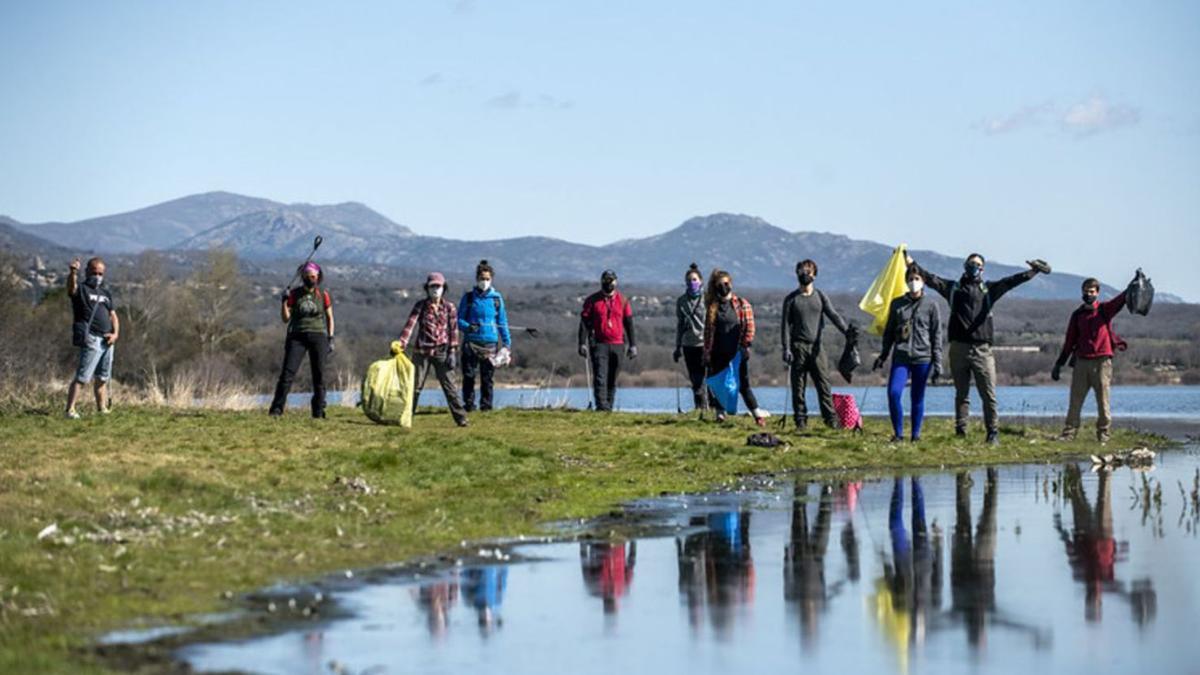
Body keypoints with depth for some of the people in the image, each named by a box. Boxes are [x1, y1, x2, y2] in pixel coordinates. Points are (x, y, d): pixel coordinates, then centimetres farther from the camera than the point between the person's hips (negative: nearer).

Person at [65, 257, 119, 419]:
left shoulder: (106, 292, 20)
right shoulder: (81, 289, 0)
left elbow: (113, 315, 21)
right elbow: (71, 287, -24)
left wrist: (115, 333, 4)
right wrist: (73, 273, -46)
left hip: (107, 341, 7)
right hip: (91, 340, -7)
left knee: (102, 378, 14)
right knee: (81, 377, -14)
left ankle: (102, 409, 22)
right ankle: (69, 410, -17)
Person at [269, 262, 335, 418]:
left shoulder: (323, 295, 7)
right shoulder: (294, 294, 6)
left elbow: (329, 317, 13)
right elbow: (285, 319, 4)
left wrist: (330, 339, 6)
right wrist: (284, 301, -10)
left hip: (318, 336, 1)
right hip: (297, 336, -1)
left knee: (319, 375, 0)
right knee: (287, 373, -11)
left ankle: (318, 412, 7)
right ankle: (276, 409, -12)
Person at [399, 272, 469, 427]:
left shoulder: (449, 308, 3)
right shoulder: (420, 306, 1)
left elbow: (453, 331, 2)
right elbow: (410, 325, -8)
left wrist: (452, 352, -6)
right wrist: (401, 344, -19)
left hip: (441, 352, 0)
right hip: (421, 351, 0)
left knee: (449, 386, -2)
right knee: (415, 385, 5)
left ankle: (461, 418, -1)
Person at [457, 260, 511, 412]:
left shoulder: (496, 298, 9)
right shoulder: (468, 297, 6)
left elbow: (502, 322, 13)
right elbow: (459, 319, 6)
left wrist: (507, 343, 7)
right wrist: (468, 327, -16)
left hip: (490, 344, 1)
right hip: (471, 343, -1)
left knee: (488, 377, 1)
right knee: (469, 376, -4)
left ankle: (486, 405, 7)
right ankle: (469, 405, 2)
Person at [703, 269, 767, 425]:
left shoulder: (742, 304, 2)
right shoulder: (712, 307, 8)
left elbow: (750, 327, 0)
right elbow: (708, 331, 8)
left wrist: (745, 345, -9)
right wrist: (707, 353, 3)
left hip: (737, 353, -3)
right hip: (718, 354, 3)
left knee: (743, 385, -4)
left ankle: (758, 415, 1)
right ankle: (720, 415, 13)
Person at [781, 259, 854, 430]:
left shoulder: (820, 296, 10)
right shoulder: (791, 299, 5)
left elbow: (833, 315, 0)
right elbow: (786, 324, 2)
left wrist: (847, 331, -17)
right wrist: (786, 348, -7)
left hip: (816, 347, 1)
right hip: (798, 346, -1)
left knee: (824, 384, -4)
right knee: (798, 386, 0)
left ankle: (831, 418, -4)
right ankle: (800, 420, 5)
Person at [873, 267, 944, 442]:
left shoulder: (931, 306, 4)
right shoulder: (897, 304, 10)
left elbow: (937, 336, 3)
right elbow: (889, 332, 16)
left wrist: (937, 362, -1)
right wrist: (883, 355, 11)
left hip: (922, 358, -1)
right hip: (900, 357, 1)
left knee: (918, 398, 3)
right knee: (893, 393, -13)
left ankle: (916, 435, 11)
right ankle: (898, 433, -2)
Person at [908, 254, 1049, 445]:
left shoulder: (989, 290, 11)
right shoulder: (953, 287, 13)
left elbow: (1012, 281, 1)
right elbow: (930, 279, 6)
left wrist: (1033, 271, -11)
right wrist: (912, 264, -3)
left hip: (982, 350, -1)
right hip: (958, 348, 1)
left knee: (989, 394, -4)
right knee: (961, 394, 7)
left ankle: (993, 433, -2)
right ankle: (960, 433, 10)